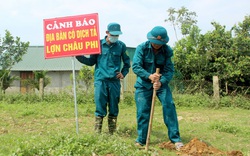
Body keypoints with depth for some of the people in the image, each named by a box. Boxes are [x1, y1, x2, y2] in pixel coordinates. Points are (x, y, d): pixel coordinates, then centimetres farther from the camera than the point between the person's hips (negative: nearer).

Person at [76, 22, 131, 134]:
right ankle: (97, 133, 4)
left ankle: (112, 134, 14)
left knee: (114, 109, 6)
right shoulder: (99, 44, 2)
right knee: (100, 109, -2)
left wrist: (124, 73, 7)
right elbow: (91, 61, 9)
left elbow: (127, 62, 19)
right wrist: (79, 56, -3)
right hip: (100, 80, -1)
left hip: (114, 82, 2)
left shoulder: (121, 46, 5)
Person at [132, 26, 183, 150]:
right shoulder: (142, 48, -13)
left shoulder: (167, 51, -9)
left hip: (161, 83, 1)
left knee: (169, 106, -12)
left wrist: (161, 82, -32)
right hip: (143, 84, -1)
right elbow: (136, 66, -20)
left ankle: (175, 138, -5)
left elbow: (169, 70, -13)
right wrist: (149, 76, -37)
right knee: (142, 111, -1)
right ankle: (141, 140, 14)